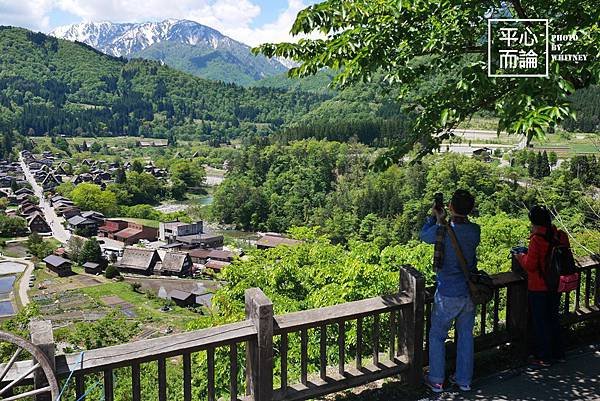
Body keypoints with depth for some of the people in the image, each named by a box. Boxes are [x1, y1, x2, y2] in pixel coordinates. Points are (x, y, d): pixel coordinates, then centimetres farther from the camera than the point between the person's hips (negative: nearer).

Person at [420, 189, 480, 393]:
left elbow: (424, 235, 1)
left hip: (447, 294, -4)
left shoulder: (442, 231, -19)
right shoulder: (475, 231, -7)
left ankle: (436, 380, 20)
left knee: (437, 336, 12)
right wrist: (443, 221, 9)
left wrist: (434, 218, 14)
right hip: (469, 292, 5)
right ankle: (464, 380, 28)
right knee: (466, 336, 17)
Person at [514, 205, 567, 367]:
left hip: (539, 288, -7)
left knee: (540, 322, 7)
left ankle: (544, 358, 17)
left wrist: (521, 256, 0)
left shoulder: (537, 239, -22)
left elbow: (530, 265, -20)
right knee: (553, 318, 22)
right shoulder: (561, 236, -1)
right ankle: (558, 353, 32)